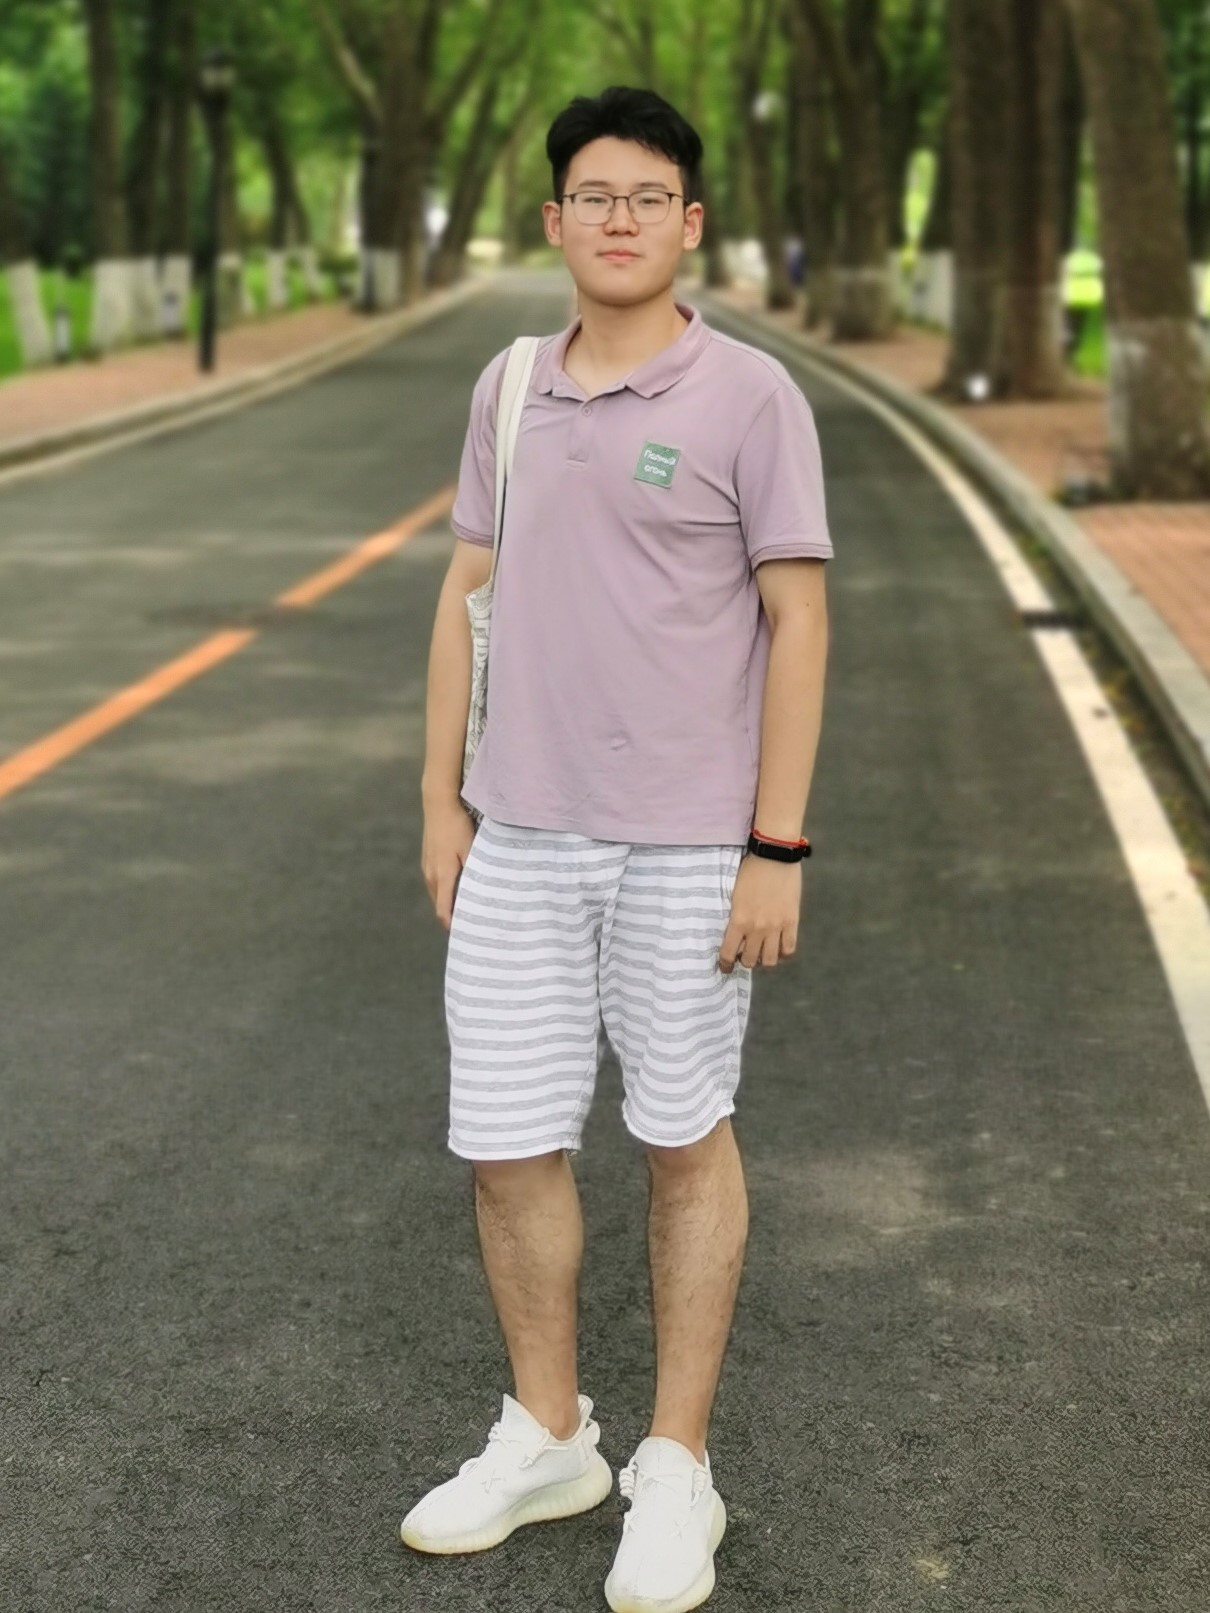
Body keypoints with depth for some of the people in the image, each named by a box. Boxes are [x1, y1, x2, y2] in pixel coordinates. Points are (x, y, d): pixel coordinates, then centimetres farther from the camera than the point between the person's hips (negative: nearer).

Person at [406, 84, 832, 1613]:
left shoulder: (750, 397, -7)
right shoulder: (510, 386, 8)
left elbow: (797, 623, -8)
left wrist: (777, 849, -11)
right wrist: (441, 797, 11)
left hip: (686, 846, -4)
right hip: (519, 841, 4)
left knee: (685, 1143, 9)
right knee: (506, 1146, 7)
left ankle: (677, 1468, 22)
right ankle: (544, 1438, 28)